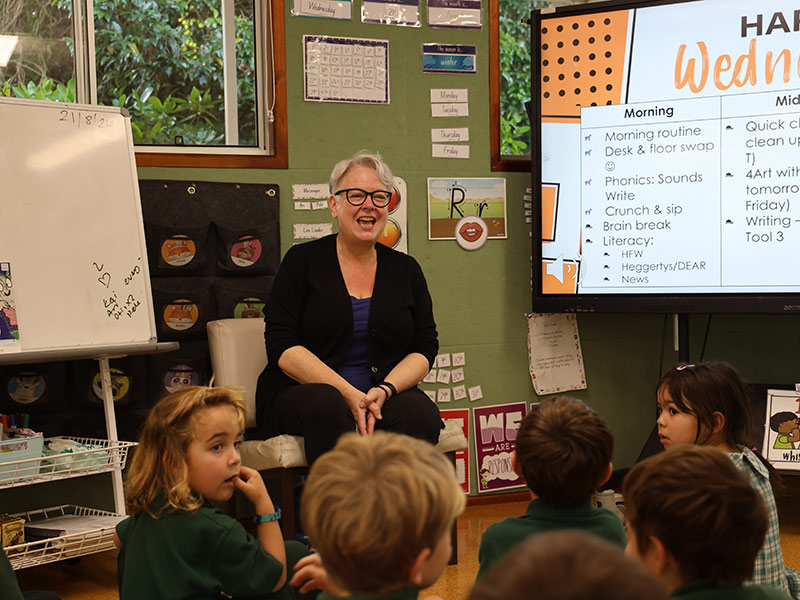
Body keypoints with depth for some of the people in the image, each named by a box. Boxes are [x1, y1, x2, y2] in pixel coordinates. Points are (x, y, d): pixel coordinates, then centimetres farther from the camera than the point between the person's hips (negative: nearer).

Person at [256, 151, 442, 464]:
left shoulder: (406, 270, 14)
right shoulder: (303, 260, 3)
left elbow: (425, 348, 9)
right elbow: (282, 347, -6)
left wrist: (385, 390, -13)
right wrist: (347, 393, -18)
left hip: (386, 395, 3)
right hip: (301, 392, -2)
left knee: (422, 413, -30)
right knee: (329, 406, -37)